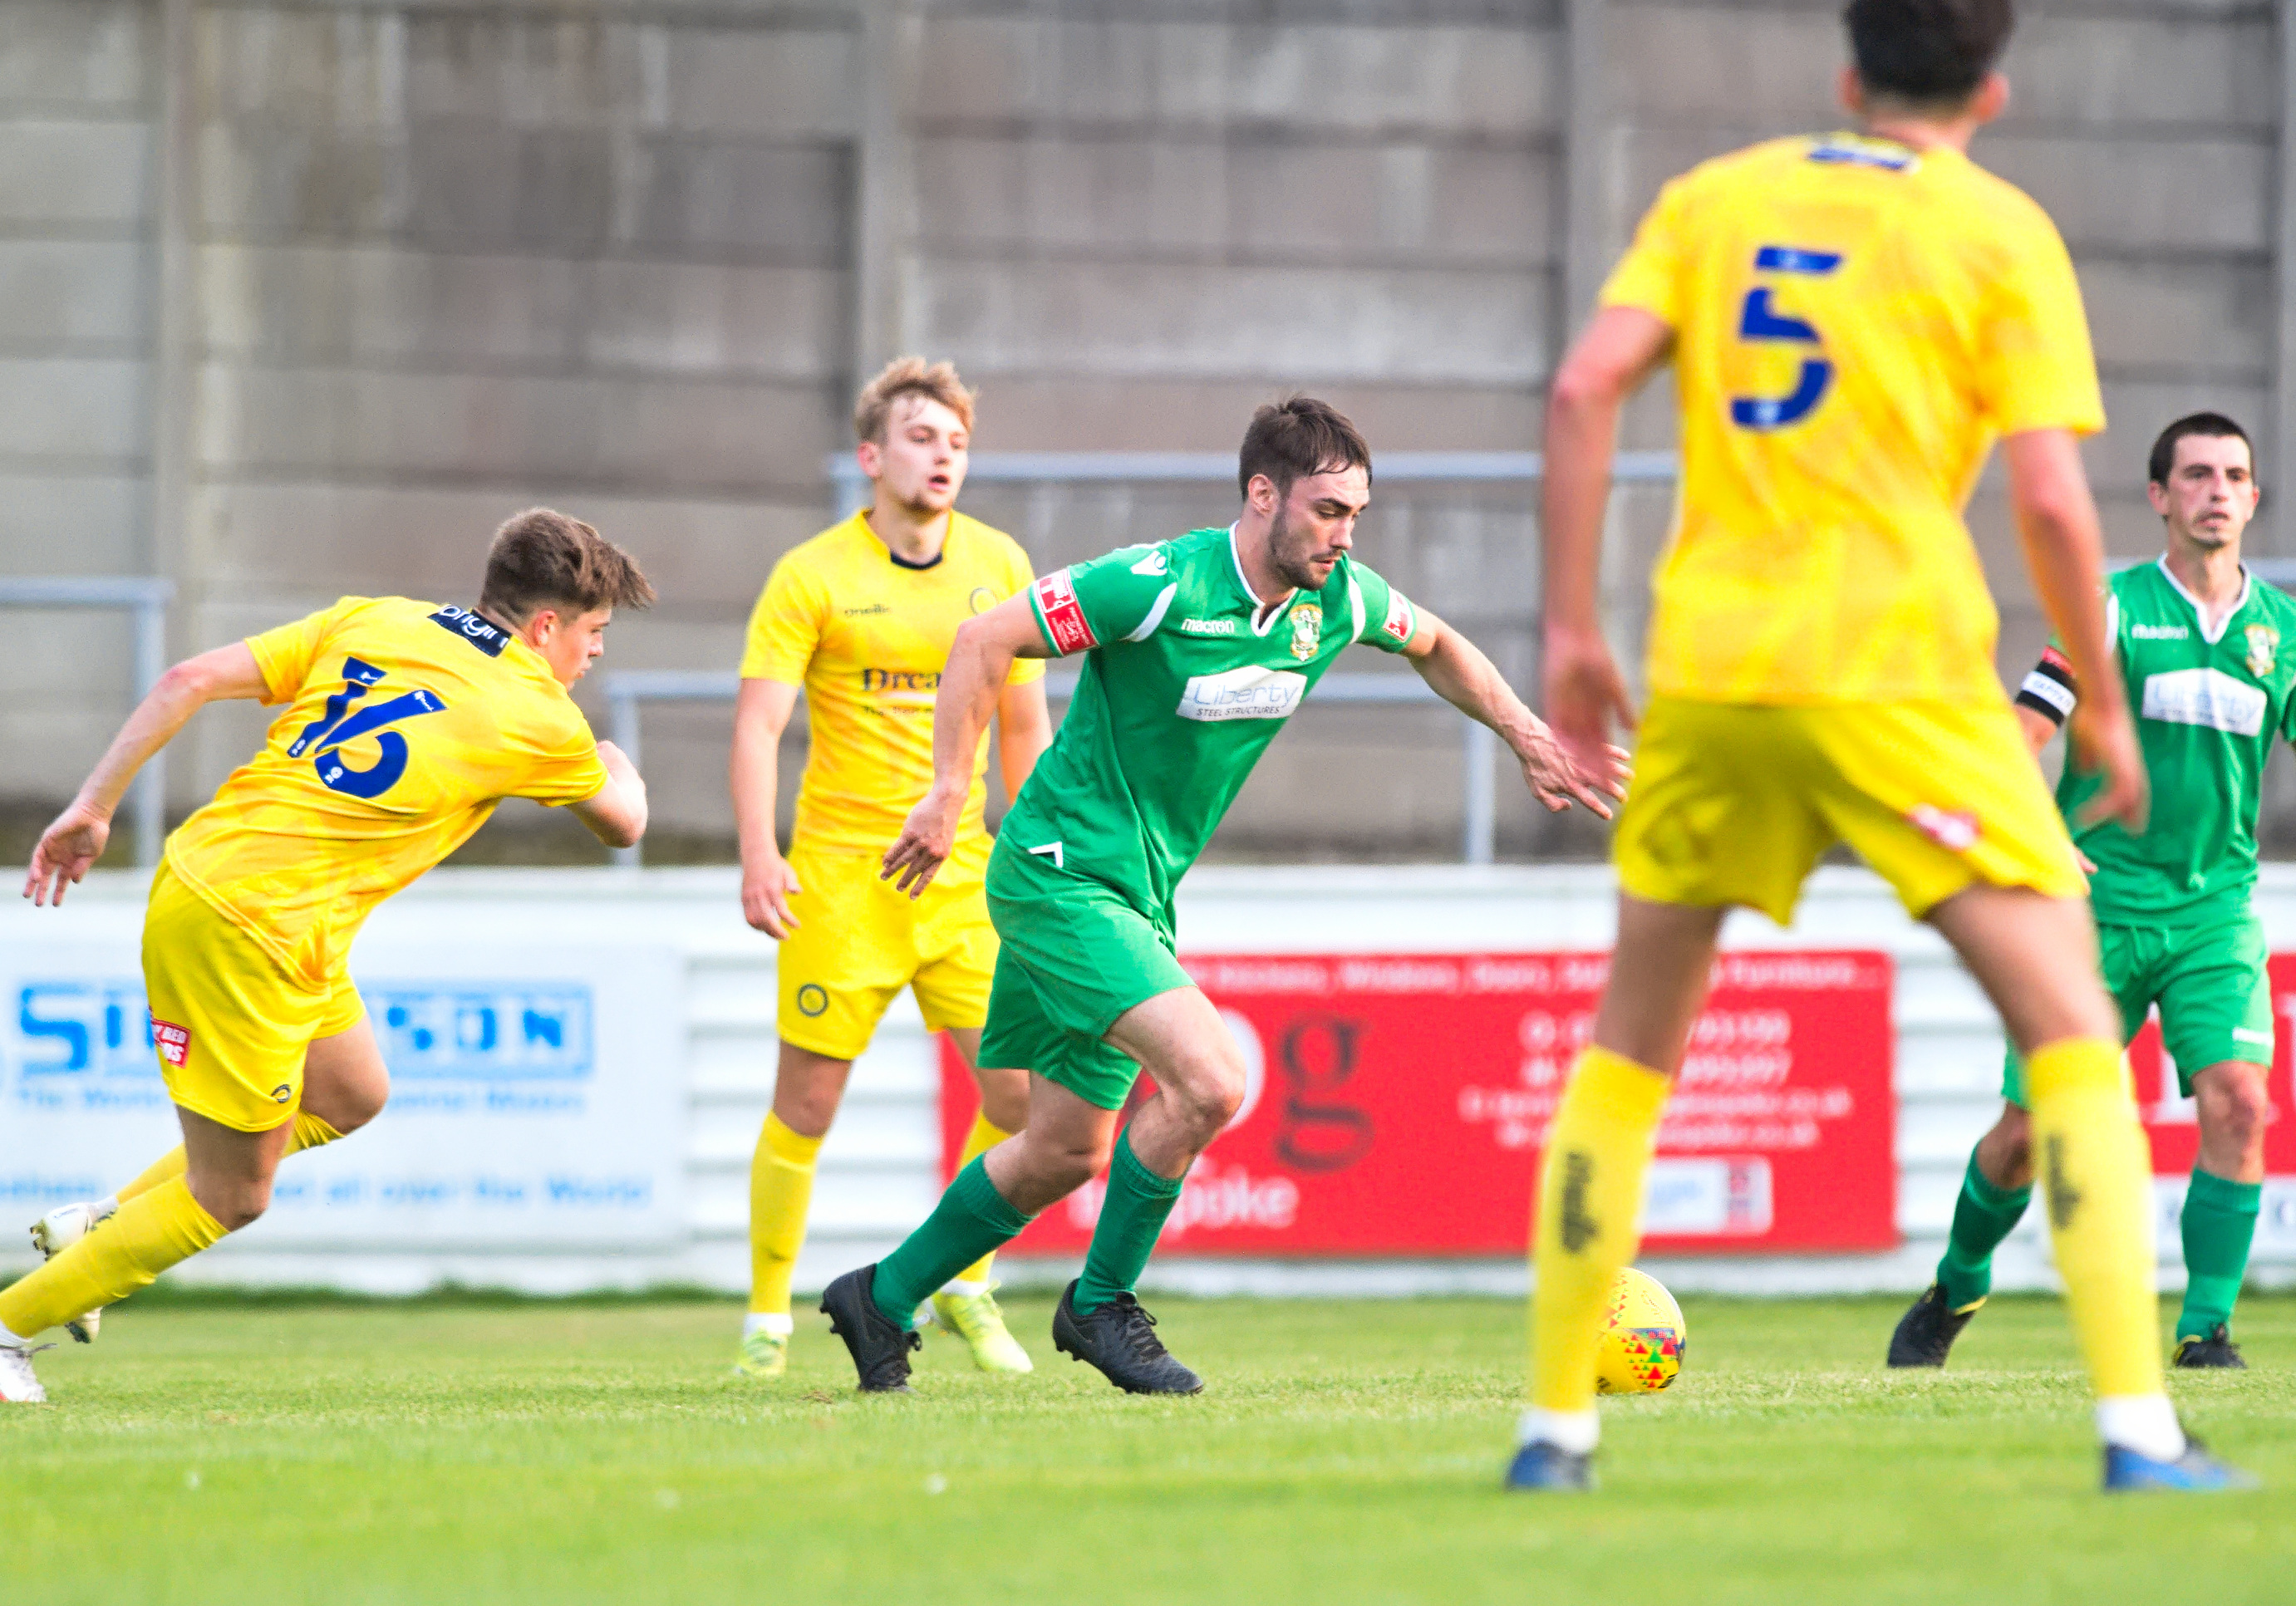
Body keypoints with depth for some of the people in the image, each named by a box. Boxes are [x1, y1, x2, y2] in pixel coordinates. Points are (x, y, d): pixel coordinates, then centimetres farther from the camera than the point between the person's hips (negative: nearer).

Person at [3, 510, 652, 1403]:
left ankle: (101, 1226, 28)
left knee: (351, 1096, 26)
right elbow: (623, 823, 18)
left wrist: (92, 809, 7)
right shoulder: (539, 718, -3)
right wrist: (619, 767, 41)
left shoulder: (369, 621, 11)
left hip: (199, 869, 8)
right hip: (250, 934, -8)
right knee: (232, 1196, 7)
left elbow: (190, 681, 3)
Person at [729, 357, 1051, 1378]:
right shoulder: (813, 576, -6)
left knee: (1020, 1088, -4)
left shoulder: (999, 566, 6)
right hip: (839, 872, -4)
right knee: (807, 1102, -3)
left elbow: (1024, 728, 14)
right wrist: (758, 857, -22)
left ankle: (964, 1285, 17)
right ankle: (767, 1315, 11)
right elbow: (757, 724, -10)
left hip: (962, 872, 4)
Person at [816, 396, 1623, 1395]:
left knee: (1067, 1152, 15)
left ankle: (883, 1300, 32)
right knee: (1211, 1079, -22)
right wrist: (950, 795, -18)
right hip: (1061, 873, -8)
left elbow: (1435, 646, 22)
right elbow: (983, 643, -17)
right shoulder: (1161, 586, -22)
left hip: (1139, 895, 8)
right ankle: (1102, 1302, -4)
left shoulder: (1338, 600, -1)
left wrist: (1529, 740, 15)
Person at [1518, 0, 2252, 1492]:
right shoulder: (2001, 234, 2)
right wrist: (2102, 707, 6)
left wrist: (1573, 628, 7)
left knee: (1631, 1043, 18)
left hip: (1709, 670, 4)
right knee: (2072, 1029, 0)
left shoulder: (1713, 200, 13)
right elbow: (2050, 499, -6)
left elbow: (1584, 389, 2)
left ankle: (1554, 1425, 17)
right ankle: (2138, 1427, -13)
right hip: (1898, 671, -4)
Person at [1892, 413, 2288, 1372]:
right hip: (2098, 906, -2)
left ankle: (2206, 1332, -10)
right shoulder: (2113, 610, -3)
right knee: (2029, 1129, 0)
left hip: (2218, 909, 2)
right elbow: (2013, 743, -5)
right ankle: (1956, 1291, 27)